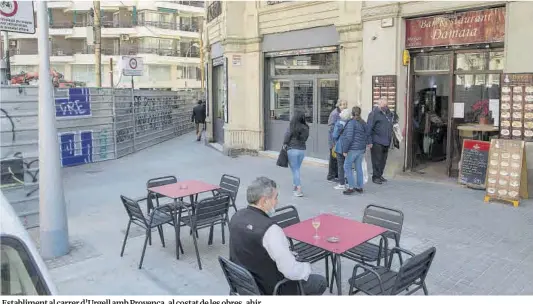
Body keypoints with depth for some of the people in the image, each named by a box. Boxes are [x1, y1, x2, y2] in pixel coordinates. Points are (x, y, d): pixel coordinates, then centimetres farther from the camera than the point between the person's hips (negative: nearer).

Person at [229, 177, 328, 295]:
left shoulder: (237, 216, -7)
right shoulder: (270, 229, -32)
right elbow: (291, 272, -27)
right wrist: (307, 267, -5)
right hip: (269, 290, -7)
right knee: (320, 282, 13)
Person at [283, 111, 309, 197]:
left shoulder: (292, 127, -12)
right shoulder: (306, 128, -1)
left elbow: (287, 136, -7)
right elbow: (305, 139, 4)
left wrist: (285, 145, 8)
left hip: (292, 149, -4)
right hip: (302, 150, 4)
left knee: (295, 170, 1)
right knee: (297, 168, 19)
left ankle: (299, 190, -5)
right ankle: (295, 186, 28)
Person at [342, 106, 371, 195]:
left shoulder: (351, 123, -14)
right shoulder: (363, 123, 10)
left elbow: (349, 137, -19)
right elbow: (367, 134, 19)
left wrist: (345, 150, -15)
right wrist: (369, 142, 37)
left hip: (353, 149, -8)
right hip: (362, 149, 8)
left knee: (347, 167, -1)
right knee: (359, 167, 14)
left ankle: (351, 187, -4)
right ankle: (359, 187, 19)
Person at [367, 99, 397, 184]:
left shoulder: (388, 113, 13)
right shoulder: (374, 114, -7)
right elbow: (369, 128, -11)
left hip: (386, 142, 7)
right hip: (377, 142, -7)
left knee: (383, 160, 13)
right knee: (377, 160, -4)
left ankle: (380, 175, 23)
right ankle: (375, 177, 3)